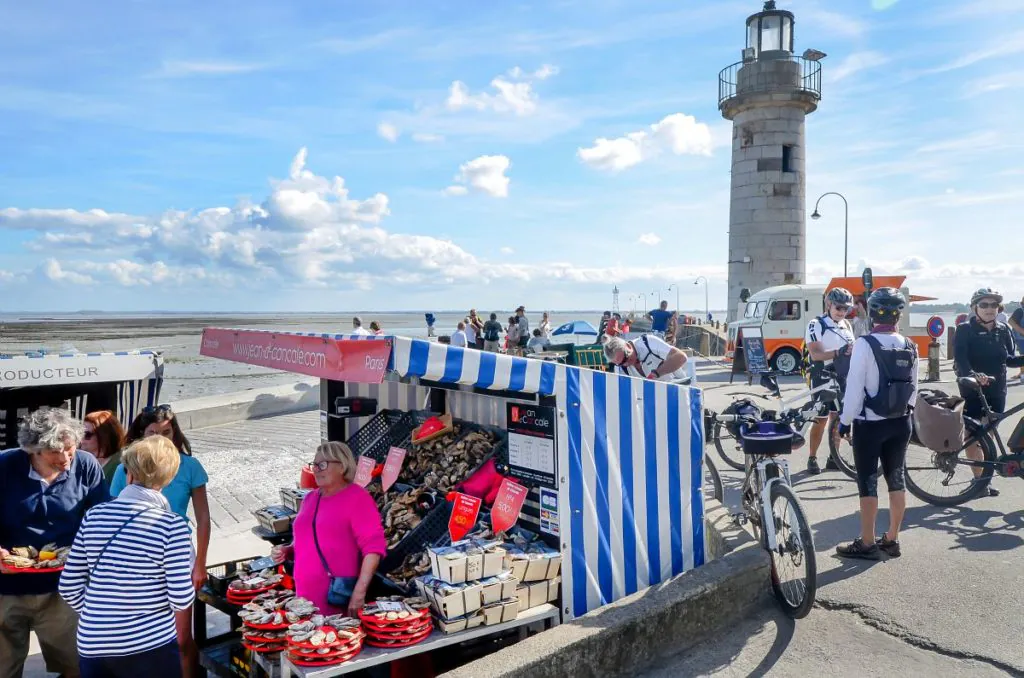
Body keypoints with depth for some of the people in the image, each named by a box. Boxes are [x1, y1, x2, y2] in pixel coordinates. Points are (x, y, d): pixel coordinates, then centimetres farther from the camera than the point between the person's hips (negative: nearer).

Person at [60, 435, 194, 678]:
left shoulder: (94, 516, -2)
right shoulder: (171, 525, -15)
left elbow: (69, 587, 3)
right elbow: (181, 600, -14)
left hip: (92, 647, 3)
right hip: (151, 647, -3)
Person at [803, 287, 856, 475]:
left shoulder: (846, 326, 10)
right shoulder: (816, 325, -10)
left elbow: (851, 349, 18)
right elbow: (815, 354, -20)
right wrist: (838, 352, -34)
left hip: (842, 379, 6)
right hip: (823, 380, -6)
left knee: (837, 418, 11)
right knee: (821, 420, -2)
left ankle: (833, 457, 21)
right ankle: (812, 459, 8)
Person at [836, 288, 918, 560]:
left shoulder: (865, 344, -15)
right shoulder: (909, 346, 1)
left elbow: (855, 387, -15)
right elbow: (913, 387, 7)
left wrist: (845, 420, -7)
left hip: (869, 424, -6)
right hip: (900, 423, 6)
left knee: (868, 483, 2)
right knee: (896, 479, 13)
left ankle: (867, 543, 9)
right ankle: (892, 539, 23)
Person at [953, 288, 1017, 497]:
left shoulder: (1003, 330, 6)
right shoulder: (965, 330, -9)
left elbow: (1011, 356, 7)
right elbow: (960, 358, -21)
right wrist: (972, 374, -38)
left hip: (997, 390, 4)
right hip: (972, 390, -4)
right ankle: (980, 478, 5)